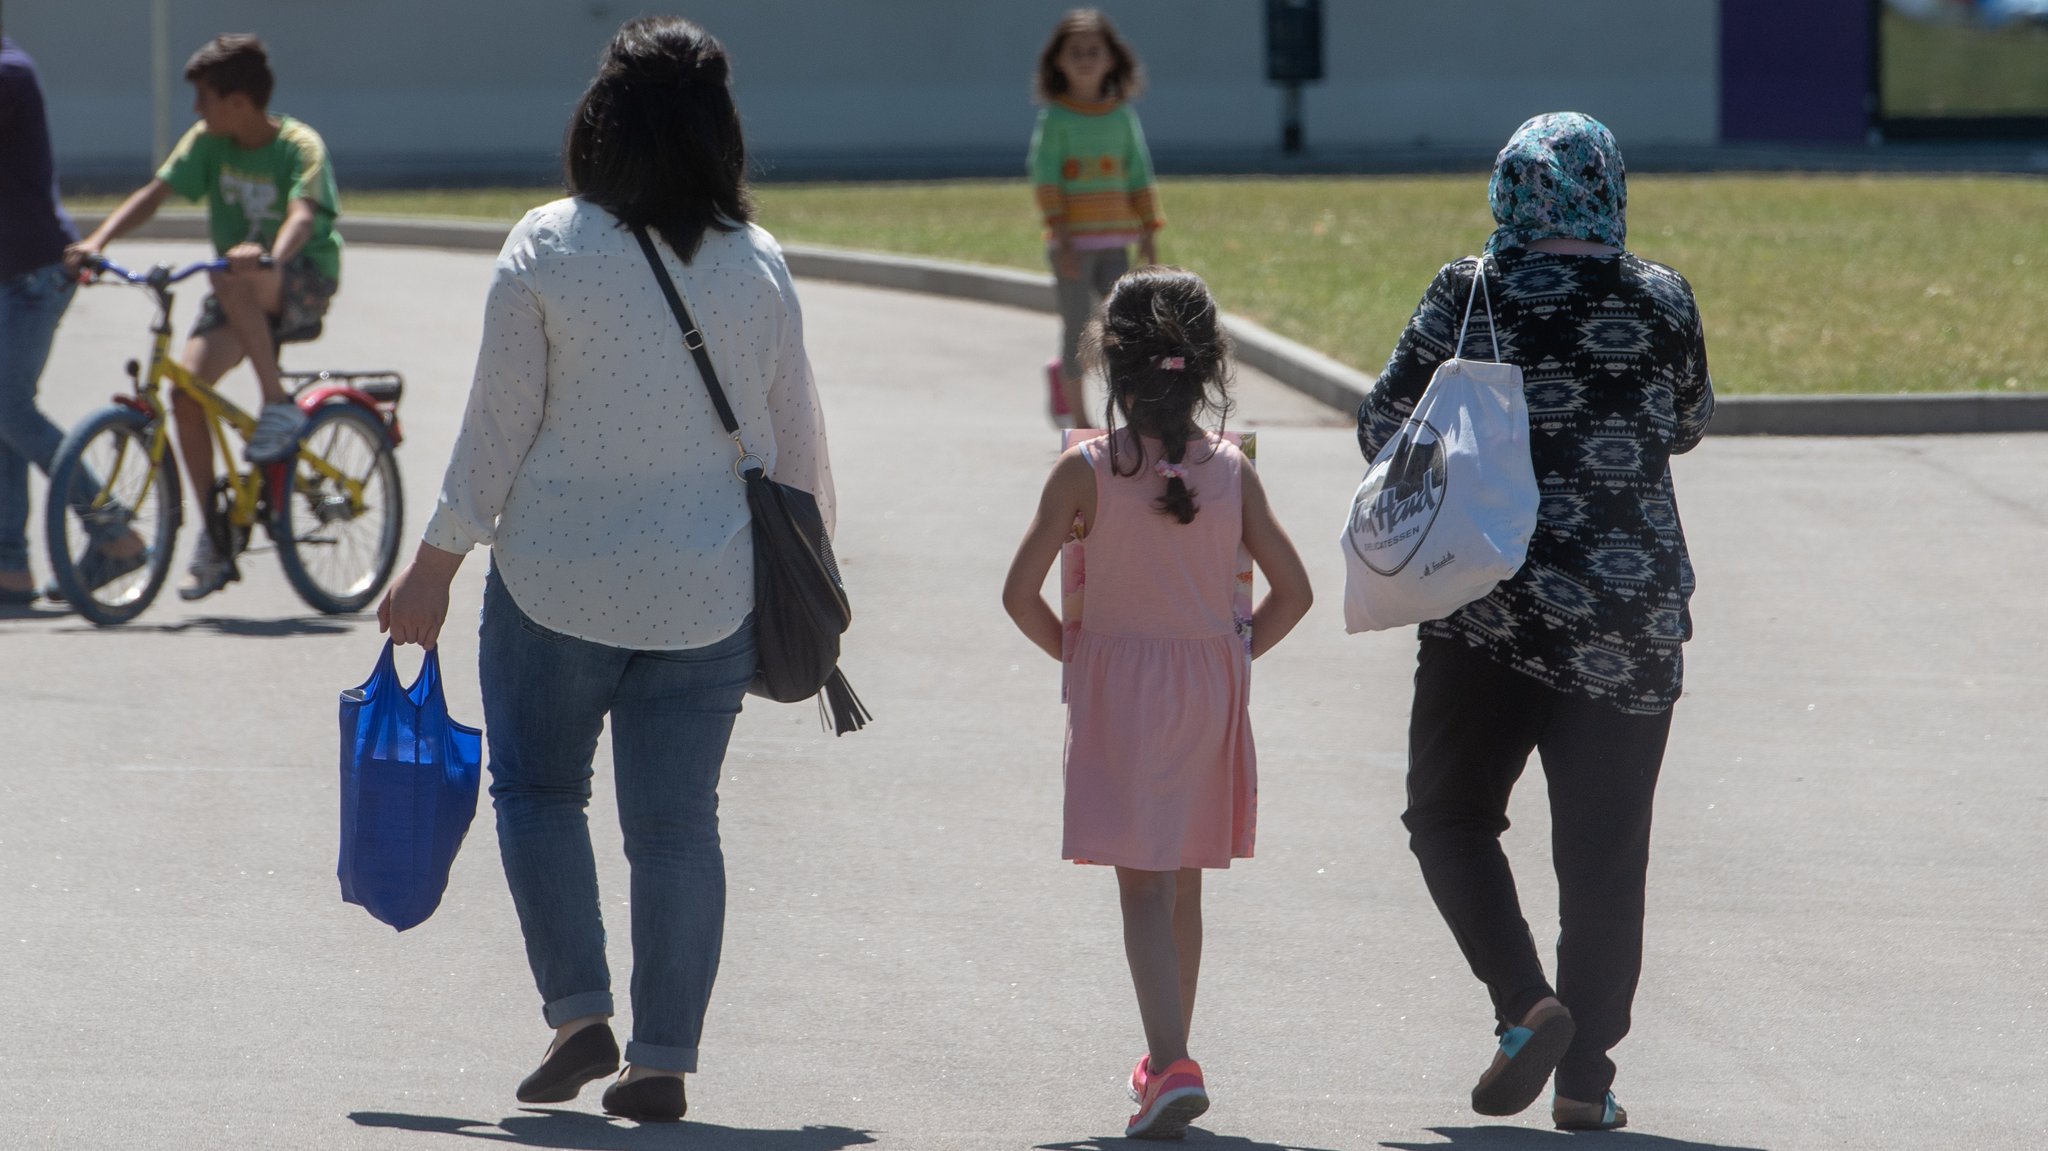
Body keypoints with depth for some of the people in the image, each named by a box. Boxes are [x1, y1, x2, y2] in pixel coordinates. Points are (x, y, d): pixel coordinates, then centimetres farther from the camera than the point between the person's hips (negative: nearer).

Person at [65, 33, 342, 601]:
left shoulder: (299, 146, -16)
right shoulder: (208, 141, 0)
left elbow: (303, 215, -33)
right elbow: (156, 191, -8)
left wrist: (270, 257, -54)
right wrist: (98, 241, -24)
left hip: (303, 283, -6)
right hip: (240, 298, 6)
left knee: (236, 278, -38)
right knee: (186, 388, -15)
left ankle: (278, 404, -27)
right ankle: (215, 540, -5)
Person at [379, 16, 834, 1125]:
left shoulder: (547, 250, -9)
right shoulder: (757, 265, -2)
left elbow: (497, 426, -7)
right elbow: (794, 436, 6)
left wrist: (434, 567, 2)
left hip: (557, 576, -2)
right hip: (708, 594, 2)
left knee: (537, 788, 16)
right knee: (676, 824, 7)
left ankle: (578, 1012, 6)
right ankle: (663, 1061, 7)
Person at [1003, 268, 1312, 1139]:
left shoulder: (1086, 470, -11)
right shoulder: (1230, 470, -2)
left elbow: (1021, 593, -12)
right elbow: (1292, 590, 1)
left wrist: (1071, 652, 4)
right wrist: (1235, 654, 12)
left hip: (1116, 683, -3)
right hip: (1210, 687, 3)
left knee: (1143, 887, -5)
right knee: (1182, 881, 18)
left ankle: (1172, 1065, -22)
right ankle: (1166, 1058, 31)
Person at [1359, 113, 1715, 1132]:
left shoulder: (1471, 295, -6)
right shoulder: (1664, 304, -1)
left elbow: (1382, 426, 0)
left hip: (1492, 610, -2)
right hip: (1635, 616, 2)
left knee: (1451, 814, 13)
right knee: (1604, 849, 8)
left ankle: (1524, 1001, -8)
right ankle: (1586, 1077, 6)